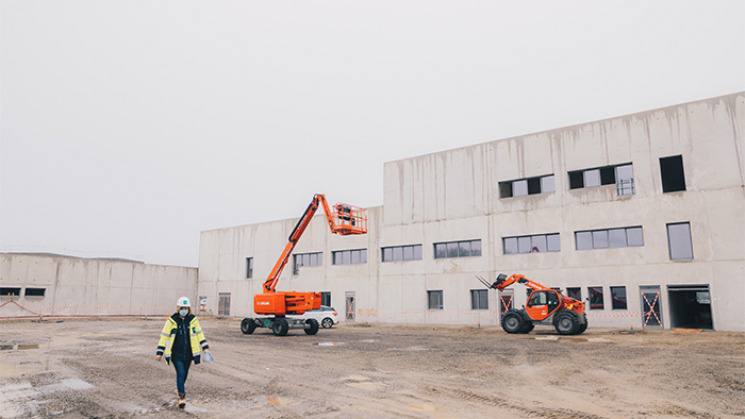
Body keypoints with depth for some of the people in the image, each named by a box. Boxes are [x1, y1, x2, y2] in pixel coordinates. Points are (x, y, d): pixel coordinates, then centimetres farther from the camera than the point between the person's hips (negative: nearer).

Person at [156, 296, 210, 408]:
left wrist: (205, 347, 5)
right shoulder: (171, 321, -7)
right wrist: (159, 353, -2)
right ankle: (182, 396, -5)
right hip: (176, 354, -3)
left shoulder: (193, 320, 0)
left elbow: (199, 333, 10)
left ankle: (179, 387, 45)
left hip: (188, 353, 3)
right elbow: (164, 336, -2)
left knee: (185, 373, 17)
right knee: (180, 373, -13)